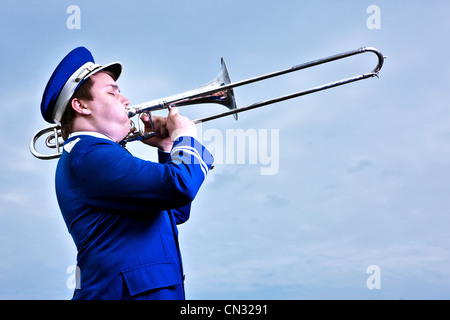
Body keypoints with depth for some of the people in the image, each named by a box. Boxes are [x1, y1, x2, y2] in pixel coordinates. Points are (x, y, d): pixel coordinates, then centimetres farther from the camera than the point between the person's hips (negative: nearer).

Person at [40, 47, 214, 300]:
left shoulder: (102, 155, 18)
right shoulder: (87, 154, -14)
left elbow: (177, 213, 22)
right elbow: (180, 186, -26)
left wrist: (168, 149, 12)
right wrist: (185, 137, -6)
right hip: (130, 291, -10)